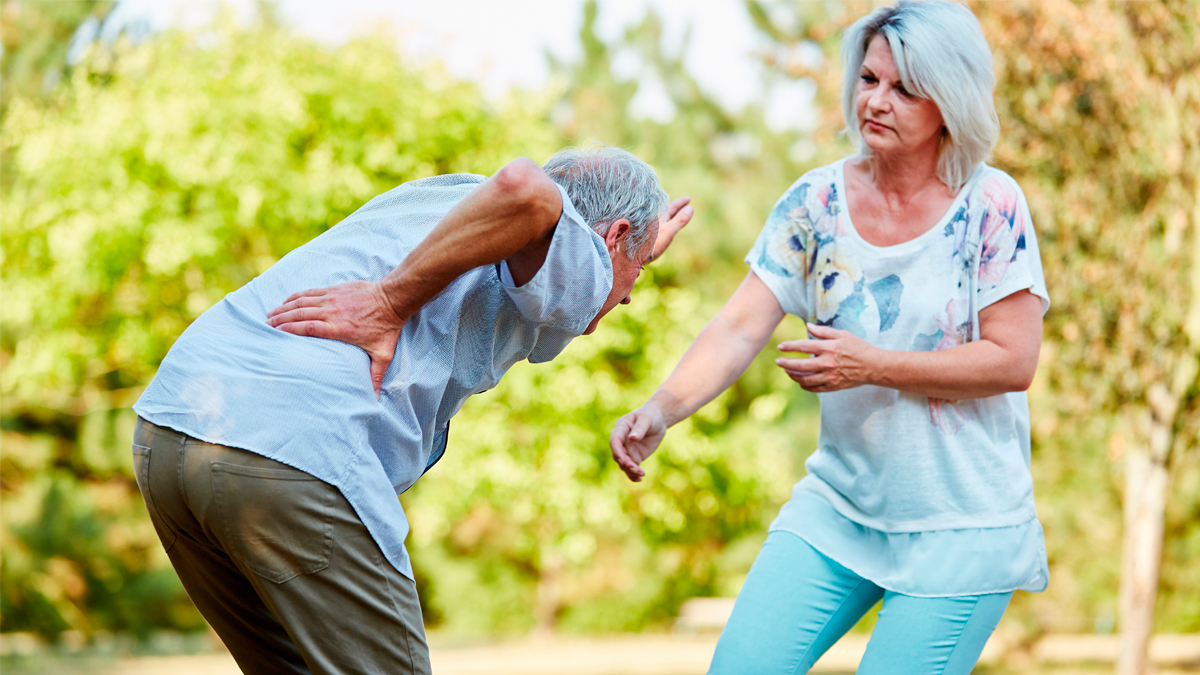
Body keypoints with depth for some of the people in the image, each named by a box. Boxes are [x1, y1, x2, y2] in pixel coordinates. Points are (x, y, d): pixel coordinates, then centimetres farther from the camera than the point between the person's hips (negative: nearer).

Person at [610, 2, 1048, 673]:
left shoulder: (991, 205, -11)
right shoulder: (817, 202, -1)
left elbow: (1013, 361, -13)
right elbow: (737, 329, -7)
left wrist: (872, 365, -19)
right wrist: (663, 409, -25)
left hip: (960, 529, -3)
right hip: (839, 506, 4)